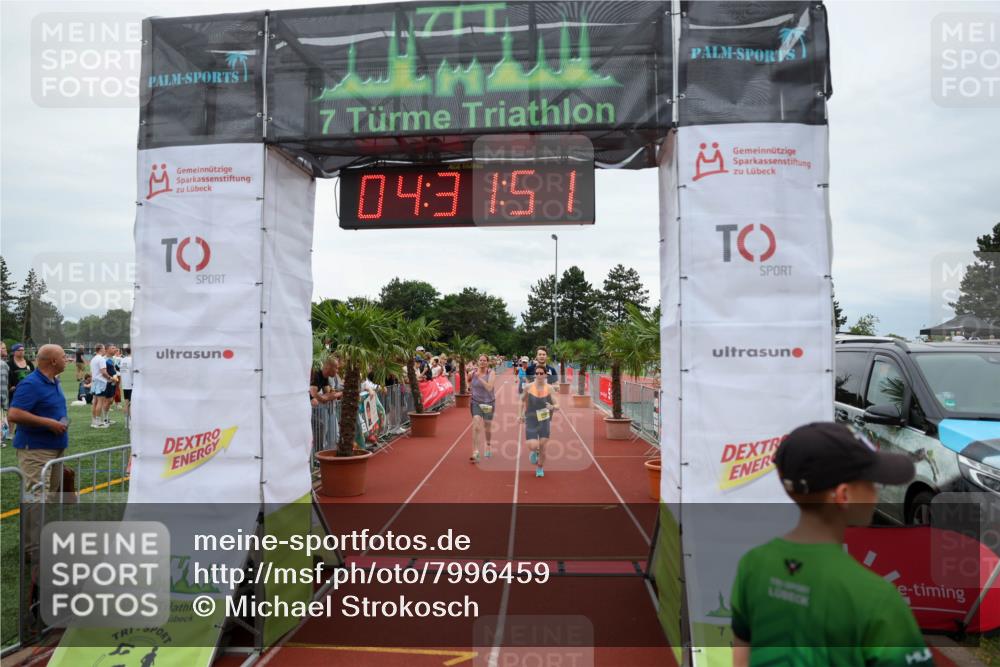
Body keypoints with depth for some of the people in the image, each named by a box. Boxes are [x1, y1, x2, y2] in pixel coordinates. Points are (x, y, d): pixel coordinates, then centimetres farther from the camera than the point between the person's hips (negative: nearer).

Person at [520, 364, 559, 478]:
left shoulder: (549, 389, -6)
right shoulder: (529, 387, -6)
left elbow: (557, 405, -9)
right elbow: (523, 400, 12)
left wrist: (553, 407, -31)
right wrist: (522, 414, 13)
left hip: (545, 421, 1)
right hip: (531, 421, -1)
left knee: (542, 448, 6)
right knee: (533, 446, -15)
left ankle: (540, 468, 31)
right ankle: (535, 452, 24)